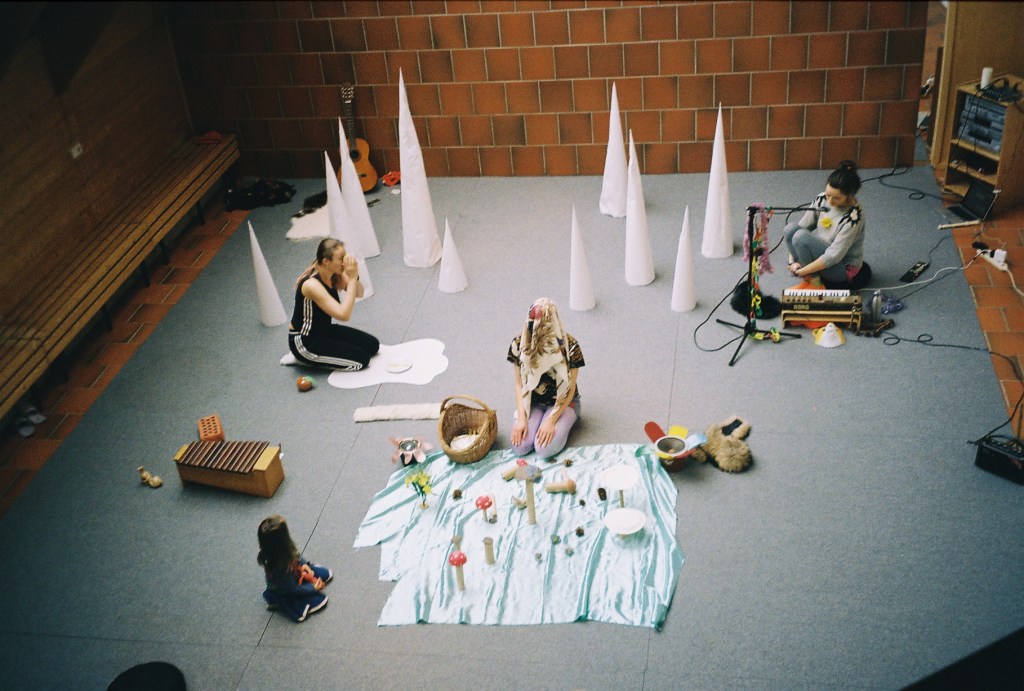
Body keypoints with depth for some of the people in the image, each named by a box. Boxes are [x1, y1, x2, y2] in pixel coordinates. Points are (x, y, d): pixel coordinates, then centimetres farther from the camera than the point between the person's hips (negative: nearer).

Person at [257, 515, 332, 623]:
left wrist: (303, 564, -12)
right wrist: (313, 588, -16)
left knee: (326, 574, 12)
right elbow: (293, 589, -28)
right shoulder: (279, 567, -44)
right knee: (320, 600, -8)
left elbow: (295, 556, 2)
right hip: (284, 594, -7)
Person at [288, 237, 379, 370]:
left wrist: (354, 276, -18)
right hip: (304, 341, -9)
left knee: (372, 345, 4)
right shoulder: (312, 285, -30)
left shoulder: (334, 274, -7)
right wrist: (351, 279, -32)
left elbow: (359, 293, 3)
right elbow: (343, 315, -36)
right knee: (361, 359, -13)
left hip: (325, 330, 9)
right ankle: (306, 359, 1)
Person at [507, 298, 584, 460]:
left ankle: (562, 424, 6)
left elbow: (570, 387, -14)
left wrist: (551, 420, -23)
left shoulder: (569, 345, -21)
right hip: (532, 402, 2)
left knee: (545, 449, -25)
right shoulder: (519, 344, -13)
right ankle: (536, 420, 8)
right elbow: (519, 384, -5)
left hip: (562, 402, -2)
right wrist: (521, 418, -16)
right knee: (520, 447, -22)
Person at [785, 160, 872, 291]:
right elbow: (802, 226, -4)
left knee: (801, 237, -28)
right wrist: (792, 260, -15)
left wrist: (799, 272, -24)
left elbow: (833, 257, -28)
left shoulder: (853, 217, -27)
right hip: (821, 253, 7)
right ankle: (809, 278, -8)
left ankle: (815, 284, -11)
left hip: (844, 267, -7)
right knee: (791, 228, -17)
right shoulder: (822, 199, -8)